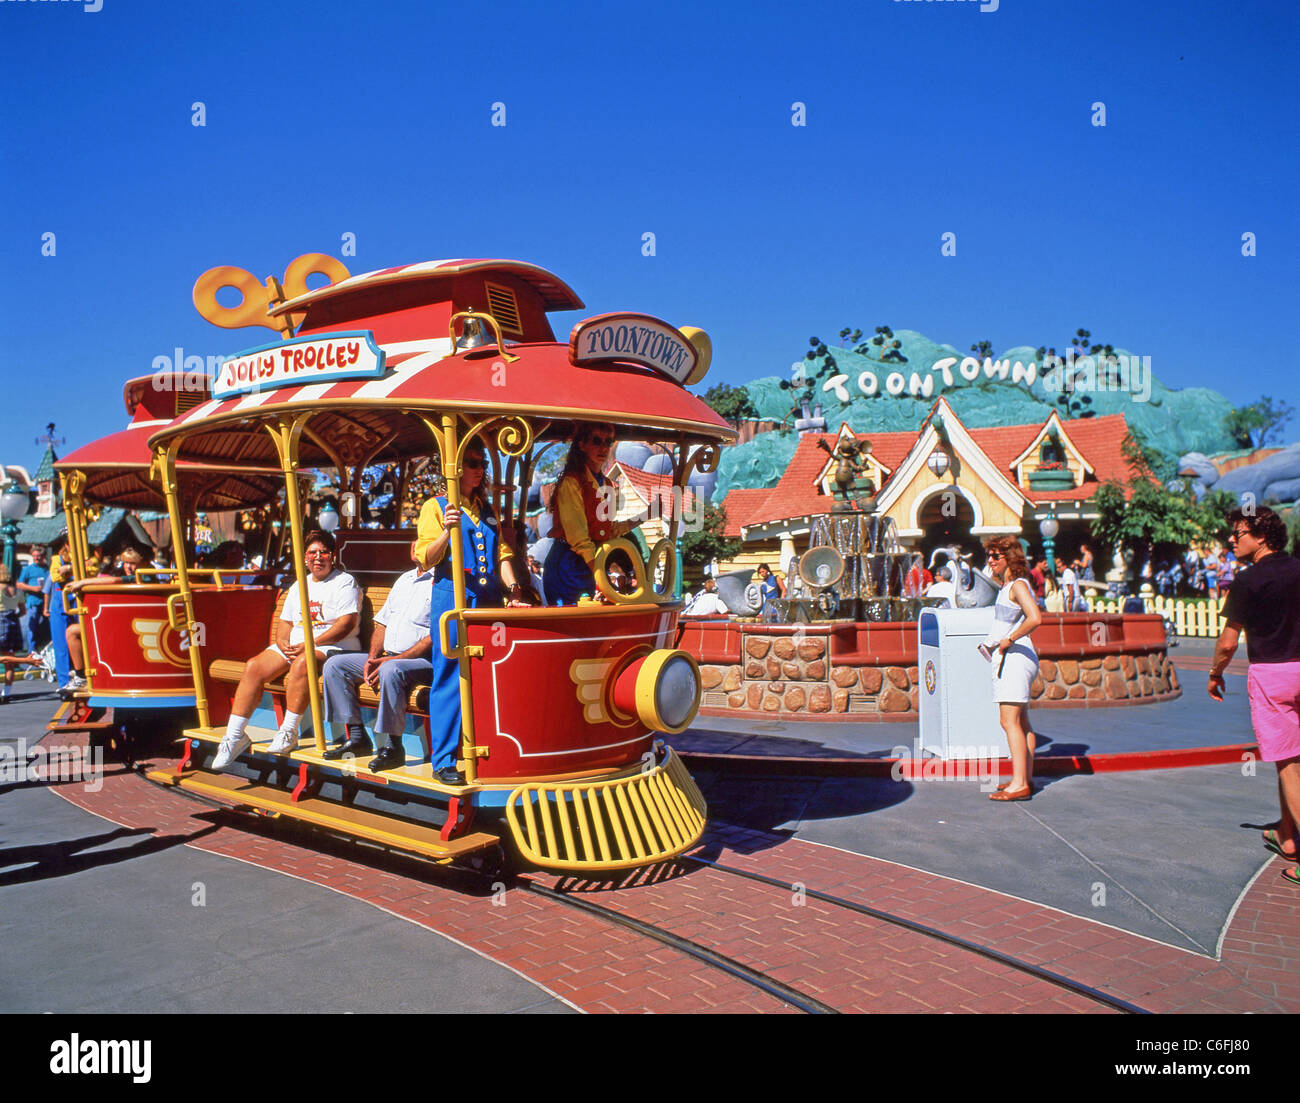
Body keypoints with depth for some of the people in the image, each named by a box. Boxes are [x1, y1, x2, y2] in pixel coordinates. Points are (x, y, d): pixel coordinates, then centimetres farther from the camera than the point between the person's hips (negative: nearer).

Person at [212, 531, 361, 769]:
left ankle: (289, 732, -27)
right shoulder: (298, 586, 22)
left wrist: (310, 644, -19)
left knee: (301, 663, -37)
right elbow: (285, 622, 22)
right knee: (254, 667, -15)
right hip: (295, 644, 7)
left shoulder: (345, 581, 0)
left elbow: (347, 623, -13)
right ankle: (235, 735, -11)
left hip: (334, 645, -7)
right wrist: (283, 643, -2)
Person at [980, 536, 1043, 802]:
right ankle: (1026, 778, 21)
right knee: (1021, 722, 14)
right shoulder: (1006, 585, 14)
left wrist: (1009, 640, -21)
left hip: (1015, 658, -10)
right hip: (1009, 658, 10)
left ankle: (1019, 784, -13)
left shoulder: (1018, 585, -14)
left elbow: (1035, 618, -28)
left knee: (1010, 721, -12)